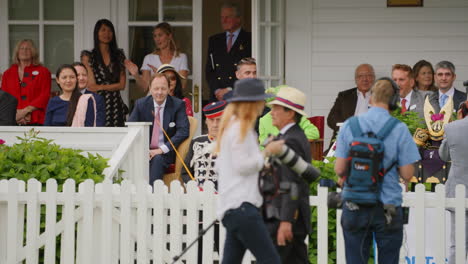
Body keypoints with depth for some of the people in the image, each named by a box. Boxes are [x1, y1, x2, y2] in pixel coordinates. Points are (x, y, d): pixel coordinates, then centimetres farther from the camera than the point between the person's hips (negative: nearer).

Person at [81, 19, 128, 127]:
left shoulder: (119, 55, 12)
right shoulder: (88, 56, 4)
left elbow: (122, 85, 5)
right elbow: (91, 85, -2)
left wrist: (100, 87, -5)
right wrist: (112, 86, -2)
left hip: (115, 106, 2)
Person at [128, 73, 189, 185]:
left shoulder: (177, 105, -1)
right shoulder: (141, 104, 6)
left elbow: (184, 131, -11)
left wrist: (162, 149, -21)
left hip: (166, 152, -2)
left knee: (157, 159, -35)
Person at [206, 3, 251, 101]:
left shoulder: (249, 39, 1)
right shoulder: (214, 40, 18)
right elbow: (209, 70, 14)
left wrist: (230, 90, -10)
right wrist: (217, 90, -2)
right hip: (217, 96, 4)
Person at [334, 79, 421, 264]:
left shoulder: (349, 126, -2)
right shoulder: (399, 130, -7)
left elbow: (339, 169, -2)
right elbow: (407, 174, -6)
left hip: (355, 207, 2)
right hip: (388, 207, -2)